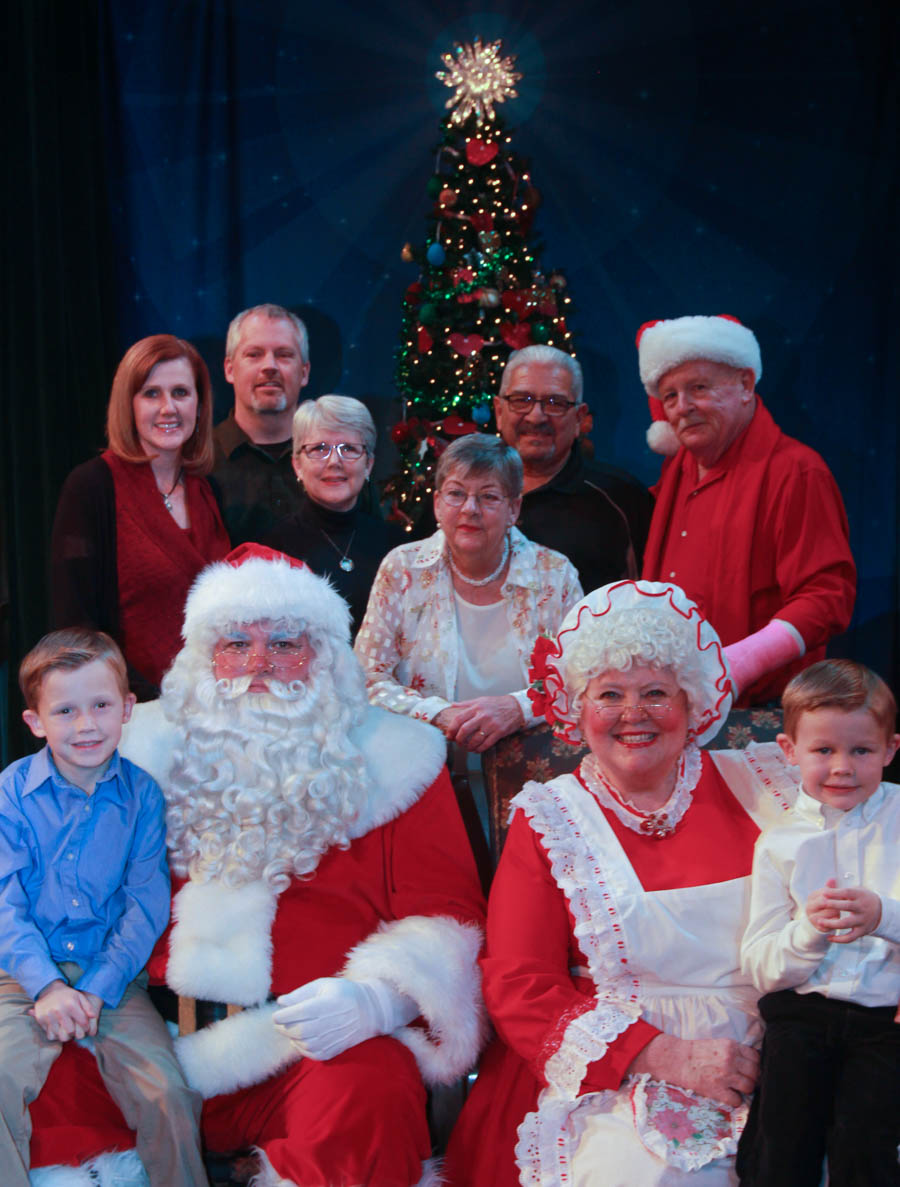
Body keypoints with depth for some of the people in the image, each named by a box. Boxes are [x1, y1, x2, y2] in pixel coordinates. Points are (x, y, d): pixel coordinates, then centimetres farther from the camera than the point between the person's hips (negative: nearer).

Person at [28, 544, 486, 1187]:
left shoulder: (387, 760, 8)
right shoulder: (155, 749, 15)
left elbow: (443, 910, 3)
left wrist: (371, 999, -15)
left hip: (324, 1040, -2)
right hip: (160, 1037, 3)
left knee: (368, 1101, -34)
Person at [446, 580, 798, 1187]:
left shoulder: (750, 786, 8)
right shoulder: (548, 820, 4)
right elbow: (518, 990, -3)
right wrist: (667, 1057, -14)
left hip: (765, 1062, 3)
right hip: (620, 1071, -2)